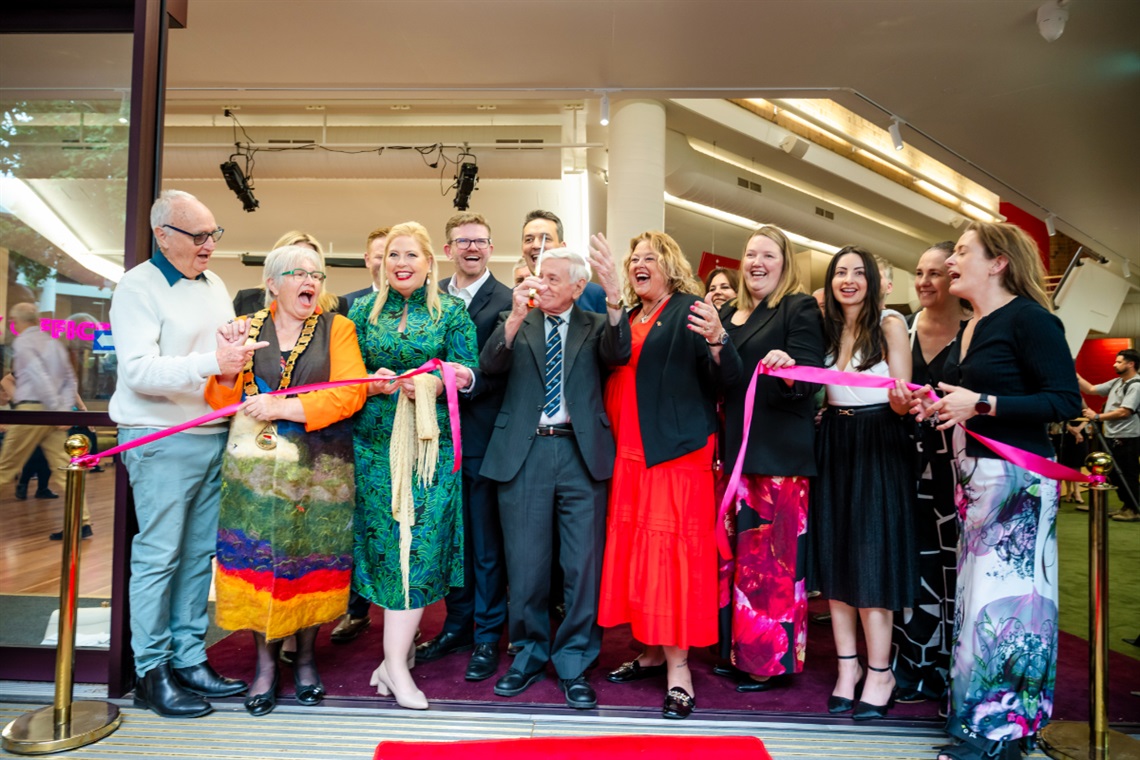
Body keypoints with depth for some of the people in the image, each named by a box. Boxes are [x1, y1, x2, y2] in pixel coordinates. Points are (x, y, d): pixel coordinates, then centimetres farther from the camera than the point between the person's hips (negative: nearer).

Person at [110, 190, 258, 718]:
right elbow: (138, 370, -16)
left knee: (199, 554, 10)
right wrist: (211, 363, -26)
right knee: (158, 555, -1)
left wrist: (242, 349, 3)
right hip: (162, 442, -6)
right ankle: (151, 673, 11)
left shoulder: (213, 284, 16)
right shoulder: (138, 287, -6)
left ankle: (188, 659, 20)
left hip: (215, 437, 7)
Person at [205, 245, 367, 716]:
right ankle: (265, 662, 21)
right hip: (256, 466, 2)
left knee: (310, 561, 5)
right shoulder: (248, 328, 9)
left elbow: (350, 393, -11)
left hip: (319, 470, -1)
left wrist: (282, 407, -17)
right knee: (258, 559, 3)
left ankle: (305, 656, 24)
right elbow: (222, 400, 7)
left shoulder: (337, 329, 2)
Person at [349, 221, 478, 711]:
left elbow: (469, 375, 0)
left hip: (430, 444, -2)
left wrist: (436, 383, -18)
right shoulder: (362, 310, 12)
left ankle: (394, 661, 3)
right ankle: (400, 648, 18)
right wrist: (373, 382, -10)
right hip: (374, 441, 2)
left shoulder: (452, 313, 6)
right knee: (382, 539, 3)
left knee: (419, 540, -5)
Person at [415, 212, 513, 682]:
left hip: (483, 435, -5)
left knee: (486, 541, 4)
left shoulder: (506, 301, -6)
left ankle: (487, 636, 19)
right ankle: (457, 625, 31)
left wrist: (471, 380, -29)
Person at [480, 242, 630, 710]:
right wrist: (516, 316, -22)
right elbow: (489, 366, -8)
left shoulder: (595, 326, 7)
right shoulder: (515, 324, 9)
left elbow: (618, 356, -13)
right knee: (525, 564, 9)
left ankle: (574, 664, 22)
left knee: (583, 564, 4)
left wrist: (614, 299, -29)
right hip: (523, 453, 1)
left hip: (582, 452, 0)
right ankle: (531, 654, 29)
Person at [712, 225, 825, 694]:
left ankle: (774, 659, 13)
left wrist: (789, 370, -33)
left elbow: (807, 382, -14)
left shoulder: (800, 309, -3)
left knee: (772, 557, -2)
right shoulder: (728, 313, 15)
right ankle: (739, 649, 26)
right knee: (734, 552, 12)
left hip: (780, 453, -6)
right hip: (734, 448, 7)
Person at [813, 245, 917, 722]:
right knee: (834, 556, 7)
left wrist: (902, 400, -32)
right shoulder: (826, 329, 10)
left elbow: (901, 401, -9)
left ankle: (879, 673, 9)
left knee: (872, 556, -3)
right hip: (833, 446, 5)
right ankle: (847, 666, 19)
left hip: (879, 446, -5)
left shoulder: (889, 325, -4)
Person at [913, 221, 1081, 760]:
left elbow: (1067, 400, -16)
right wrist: (937, 408, 3)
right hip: (974, 476, 8)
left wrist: (980, 404, -21)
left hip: (1017, 479, -8)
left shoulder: (1028, 318, -10)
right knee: (979, 593, 11)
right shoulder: (968, 330, 14)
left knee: (1003, 595, -2)